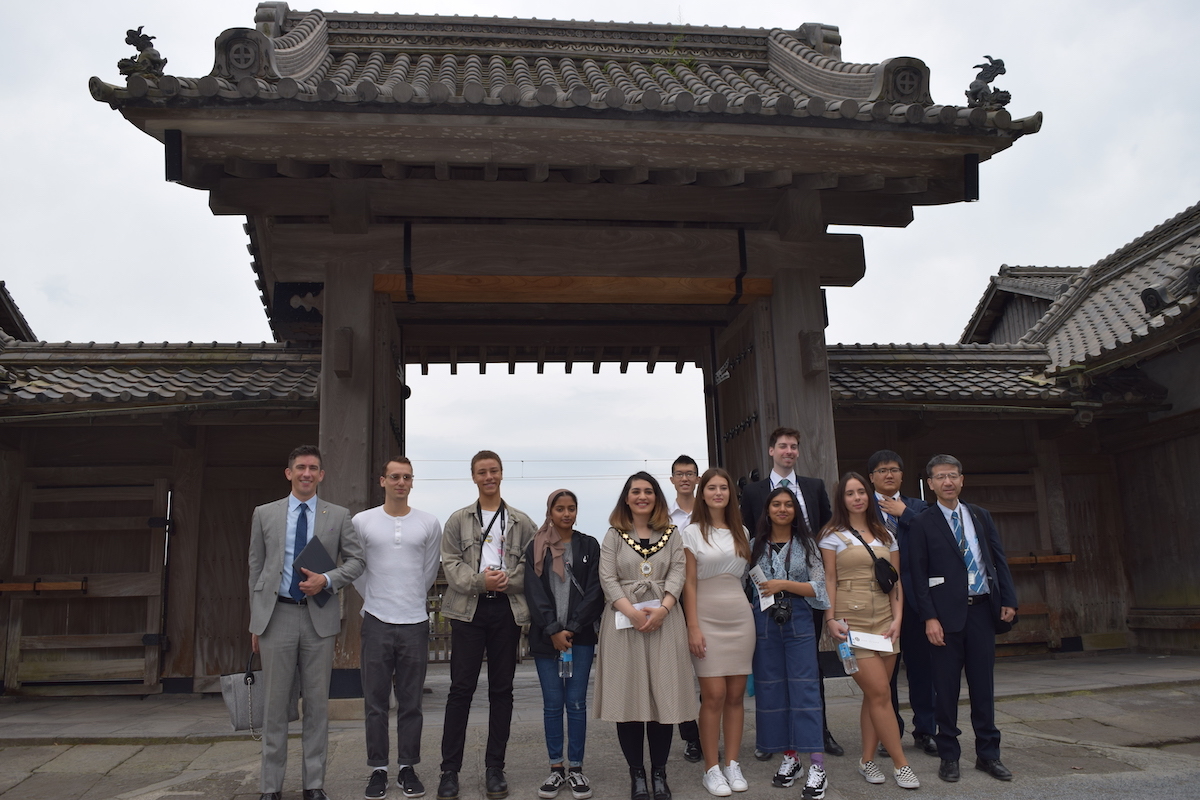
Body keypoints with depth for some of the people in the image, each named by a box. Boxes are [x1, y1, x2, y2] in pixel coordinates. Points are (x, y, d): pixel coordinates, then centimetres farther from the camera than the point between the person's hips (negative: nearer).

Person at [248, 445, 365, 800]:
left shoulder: (338, 516, 5)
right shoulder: (264, 514, 7)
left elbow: (356, 560, 6)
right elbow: (256, 570, 8)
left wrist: (327, 580, -12)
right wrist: (255, 622, 6)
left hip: (319, 617, 0)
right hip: (277, 615, 0)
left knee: (317, 703, 6)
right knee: (275, 704, 5)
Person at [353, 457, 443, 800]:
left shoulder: (429, 524, 2)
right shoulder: (362, 521, 1)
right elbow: (357, 569, 10)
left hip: (415, 621, 0)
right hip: (376, 621, 0)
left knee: (411, 702, 8)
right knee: (375, 702, 6)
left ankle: (407, 767, 18)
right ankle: (378, 769, 17)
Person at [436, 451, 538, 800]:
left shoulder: (521, 522, 9)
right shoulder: (458, 520, 9)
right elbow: (451, 564, 0)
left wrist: (508, 581, -15)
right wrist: (481, 581, -15)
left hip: (508, 610, 1)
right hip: (468, 610, -1)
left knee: (502, 690, 7)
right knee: (461, 689, 1)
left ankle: (495, 768, 17)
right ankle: (450, 770, 9)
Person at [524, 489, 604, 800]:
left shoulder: (589, 545, 5)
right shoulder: (536, 548, 5)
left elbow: (595, 591, -1)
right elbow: (535, 592, -2)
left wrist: (571, 628, -9)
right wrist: (553, 630, -11)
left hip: (580, 635, 0)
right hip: (545, 636, 0)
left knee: (576, 702, 2)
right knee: (552, 703, 5)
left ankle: (576, 769, 12)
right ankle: (556, 768, 14)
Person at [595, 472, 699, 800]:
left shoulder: (672, 534, 10)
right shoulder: (614, 535, 7)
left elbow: (677, 575, 0)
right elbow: (607, 579, -2)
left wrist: (662, 609, -15)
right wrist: (632, 612, -15)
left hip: (663, 620, 1)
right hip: (624, 620, -1)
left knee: (664, 695, 1)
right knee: (628, 696, 0)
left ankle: (659, 773, 12)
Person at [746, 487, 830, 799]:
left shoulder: (806, 544, 3)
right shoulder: (756, 545, 7)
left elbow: (818, 588, -3)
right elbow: (742, 581, 13)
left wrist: (783, 585, -12)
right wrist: (745, 606, -3)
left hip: (799, 623, -2)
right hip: (764, 624, 2)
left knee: (805, 689, -5)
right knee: (771, 690, 5)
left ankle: (817, 766, -2)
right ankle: (788, 757, 19)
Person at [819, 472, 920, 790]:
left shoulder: (886, 536, 13)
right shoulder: (833, 535, 1)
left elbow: (896, 581, 10)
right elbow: (829, 580, -2)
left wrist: (897, 618, -1)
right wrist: (831, 620, -11)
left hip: (884, 621, 4)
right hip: (852, 623, -4)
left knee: (875, 694, 5)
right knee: (880, 693, -7)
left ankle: (867, 760, 16)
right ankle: (900, 763, 3)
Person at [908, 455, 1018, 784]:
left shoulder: (980, 516, 11)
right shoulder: (923, 523, -2)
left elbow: (999, 559, 12)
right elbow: (919, 575, -5)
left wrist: (1008, 600, 2)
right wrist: (930, 617, -11)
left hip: (981, 608, 4)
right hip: (947, 612, -3)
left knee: (983, 684, 9)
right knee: (947, 687, 4)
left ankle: (988, 753, 20)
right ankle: (949, 755, 14)